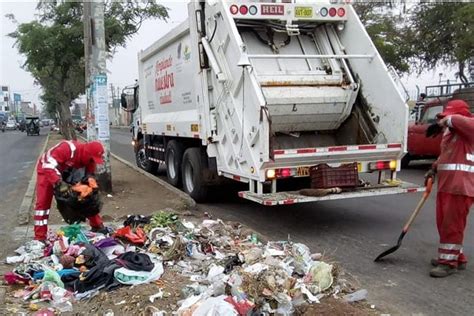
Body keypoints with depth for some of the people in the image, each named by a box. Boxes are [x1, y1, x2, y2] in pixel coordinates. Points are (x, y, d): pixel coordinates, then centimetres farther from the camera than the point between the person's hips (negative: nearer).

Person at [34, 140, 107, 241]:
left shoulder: (90, 158, -18)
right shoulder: (68, 148, -41)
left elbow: (89, 176, -6)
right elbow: (49, 165, -45)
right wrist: (59, 183, -52)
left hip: (68, 173, 6)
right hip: (46, 169, -6)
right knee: (43, 202, -11)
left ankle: (97, 226, 15)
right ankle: (40, 237, -4)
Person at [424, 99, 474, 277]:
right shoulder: (449, 132, 21)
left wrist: (450, 120, -20)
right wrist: (434, 169, 20)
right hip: (445, 185, 10)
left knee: (452, 226, -4)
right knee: (443, 223, 15)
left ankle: (449, 262, 6)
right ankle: (456, 257, 30)